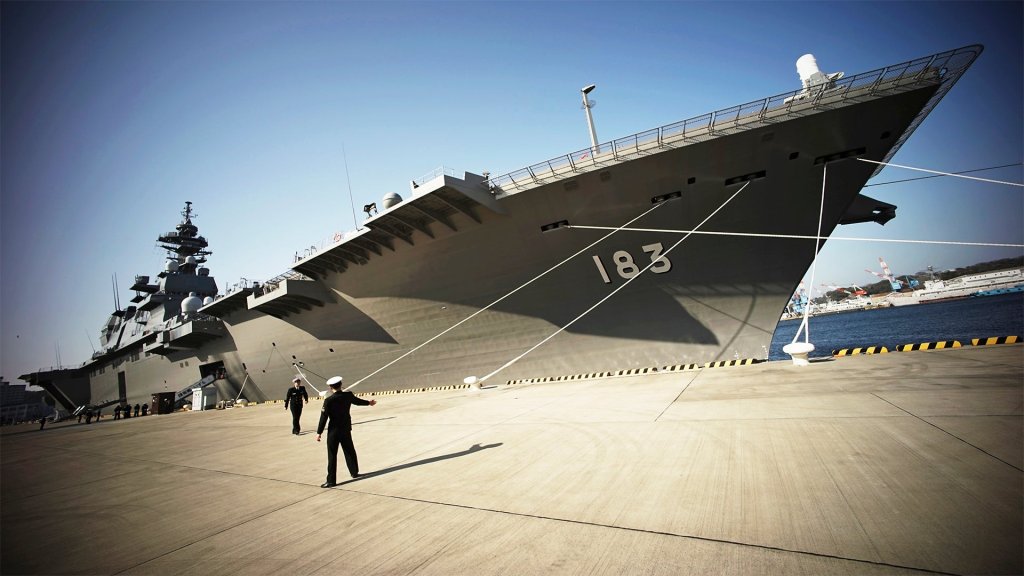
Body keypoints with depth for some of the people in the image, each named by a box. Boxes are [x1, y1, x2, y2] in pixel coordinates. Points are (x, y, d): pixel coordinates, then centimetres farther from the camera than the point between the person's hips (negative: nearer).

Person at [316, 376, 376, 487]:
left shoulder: (328, 400, -17)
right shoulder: (348, 396, -5)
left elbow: (324, 417, -15)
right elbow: (358, 401, 15)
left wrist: (319, 433, -7)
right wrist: (369, 402, 35)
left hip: (333, 431, -4)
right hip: (346, 430, 5)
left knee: (332, 456, 2)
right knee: (349, 452, 20)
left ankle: (331, 481, 4)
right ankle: (354, 472, 34)